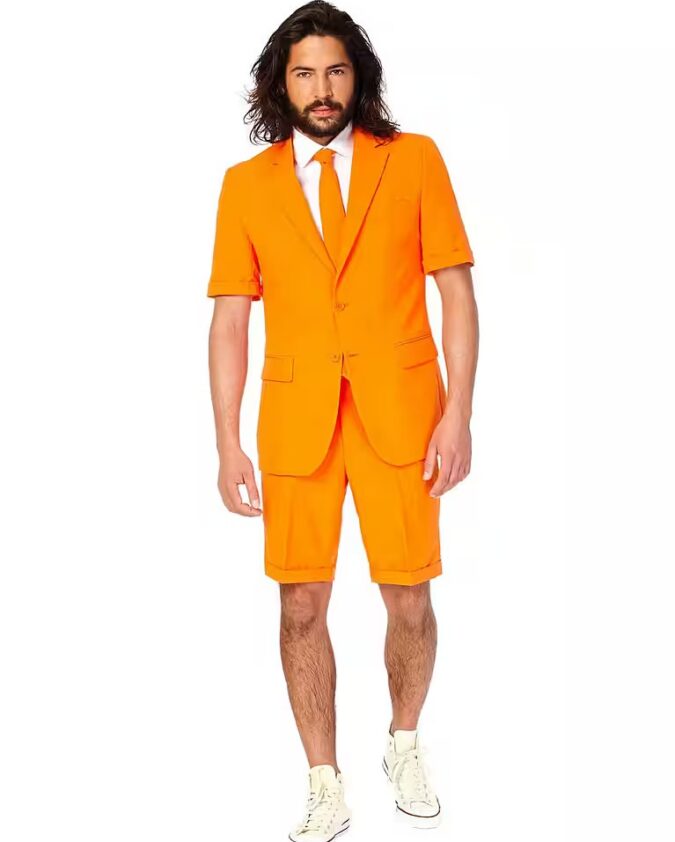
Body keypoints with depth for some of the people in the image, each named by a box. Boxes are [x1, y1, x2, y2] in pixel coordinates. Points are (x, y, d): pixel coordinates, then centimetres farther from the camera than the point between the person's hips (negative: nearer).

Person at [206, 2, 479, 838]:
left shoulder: (414, 160, 3)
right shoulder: (246, 183, 6)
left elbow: (456, 292, 1)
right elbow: (230, 320, 4)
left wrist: (458, 413, -7)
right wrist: (228, 444, -2)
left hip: (400, 409, -1)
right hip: (296, 416, 1)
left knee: (409, 600, 6)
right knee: (302, 605, 4)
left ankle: (405, 746, 33)